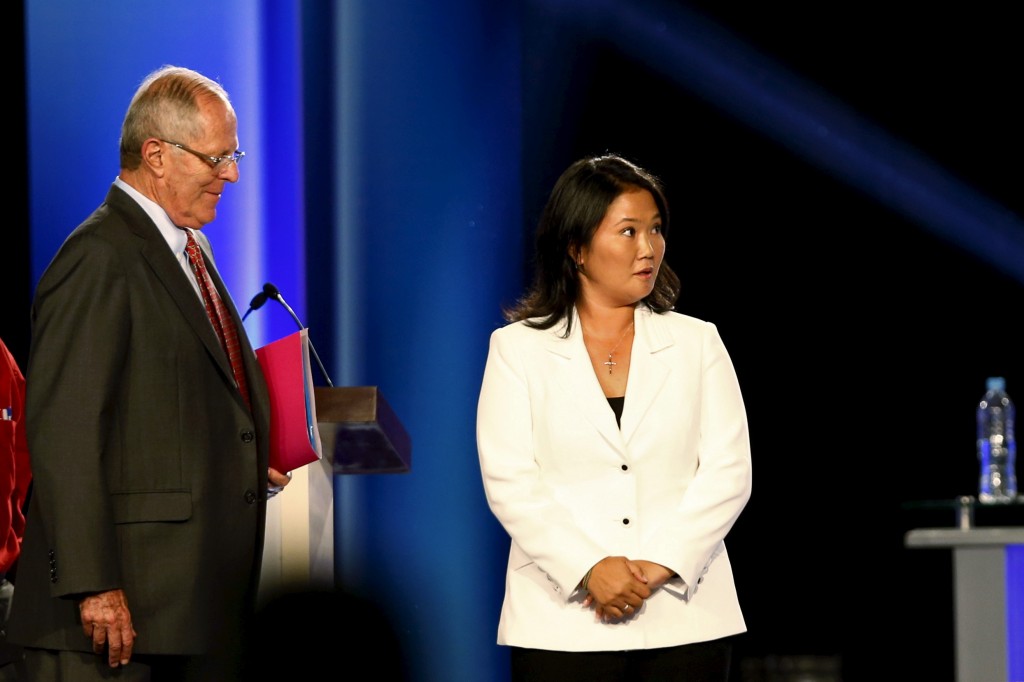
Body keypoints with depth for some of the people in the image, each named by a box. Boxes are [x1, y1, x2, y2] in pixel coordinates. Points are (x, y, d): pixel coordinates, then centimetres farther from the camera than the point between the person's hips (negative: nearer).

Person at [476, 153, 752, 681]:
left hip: (684, 621, 1)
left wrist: (658, 567, -12)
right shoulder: (517, 348, 7)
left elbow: (727, 472, 2)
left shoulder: (697, 343, 11)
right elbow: (509, 481, -3)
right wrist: (590, 570, -16)